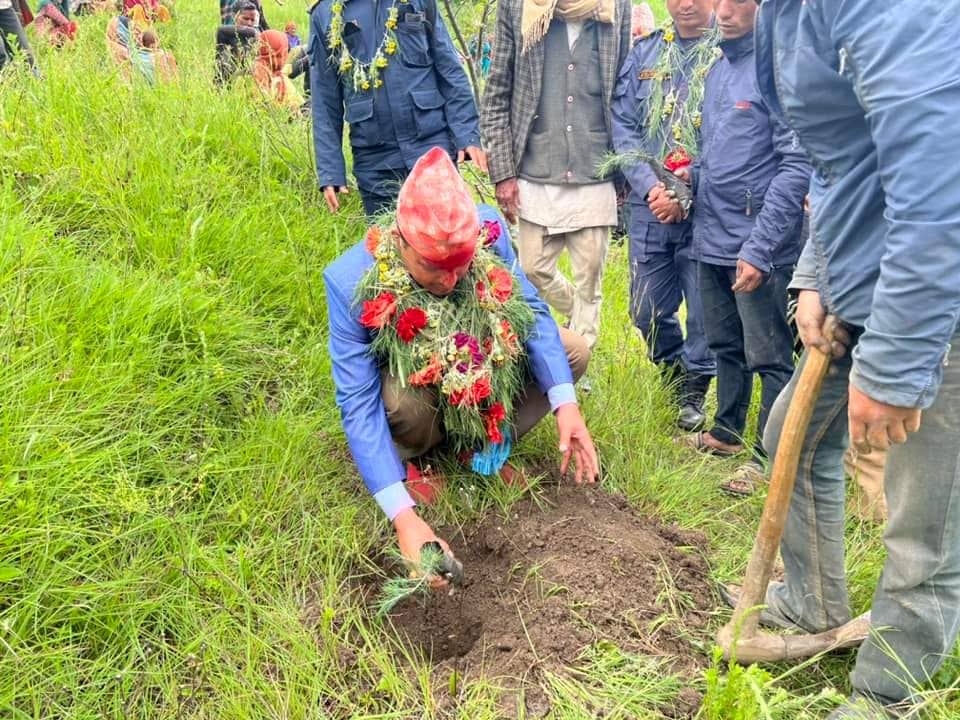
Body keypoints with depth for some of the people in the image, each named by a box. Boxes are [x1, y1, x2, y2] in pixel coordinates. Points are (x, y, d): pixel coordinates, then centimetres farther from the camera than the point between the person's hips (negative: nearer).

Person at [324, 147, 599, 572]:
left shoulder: (488, 230, -27)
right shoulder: (351, 281, -35)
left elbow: (530, 309, -14)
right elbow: (359, 405, -34)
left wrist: (565, 404, -25)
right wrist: (403, 517, -41)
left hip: (485, 373, 4)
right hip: (402, 379, -4)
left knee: (573, 352, -10)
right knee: (408, 404, -37)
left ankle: (485, 446, 4)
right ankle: (405, 462, -1)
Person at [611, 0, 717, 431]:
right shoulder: (644, 52, 10)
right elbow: (623, 125, 4)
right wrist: (650, 187, -9)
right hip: (648, 206, 4)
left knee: (705, 311, 4)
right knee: (648, 312, 11)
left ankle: (694, 391, 27)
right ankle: (673, 377, 37)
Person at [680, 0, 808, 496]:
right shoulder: (719, 68, 12)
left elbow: (796, 166, -19)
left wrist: (759, 248, -22)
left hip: (758, 245, -8)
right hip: (711, 240, 8)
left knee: (769, 358, 4)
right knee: (725, 347, 20)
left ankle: (770, 455, 17)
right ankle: (726, 432, 36)